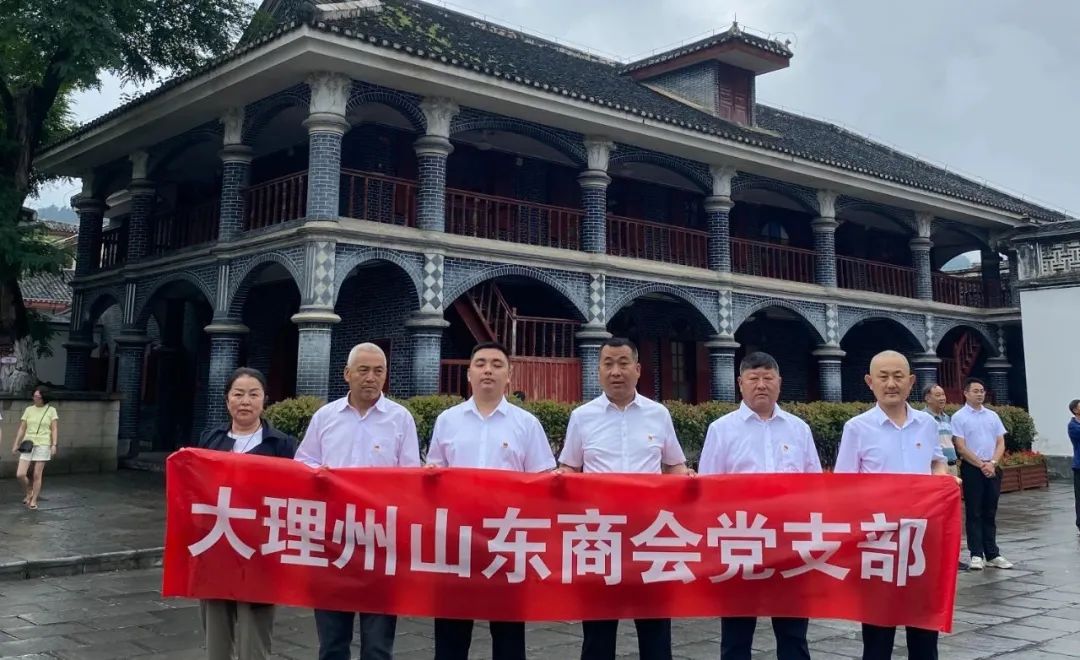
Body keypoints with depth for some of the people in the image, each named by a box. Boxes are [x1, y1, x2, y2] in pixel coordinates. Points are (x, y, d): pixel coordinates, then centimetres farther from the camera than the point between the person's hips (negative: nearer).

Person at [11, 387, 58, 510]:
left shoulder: (51, 410, 1)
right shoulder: (28, 410, 8)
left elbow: (54, 429, -2)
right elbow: (22, 428, 9)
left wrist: (54, 445, -11)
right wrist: (16, 444, 4)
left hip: (43, 445, -2)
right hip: (28, 444, 3)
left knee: (37, 475, -2)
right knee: (20, 474, -6)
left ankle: (34, 501, 10)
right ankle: (29, 492, 22)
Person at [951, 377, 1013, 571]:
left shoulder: (992, 415, 11)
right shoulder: (959, 417, -4)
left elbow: (1000, 443, 8)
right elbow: (961, 447, -9)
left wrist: (992, 463, -7)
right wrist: (981, 465, -12)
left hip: (992, 469, 5)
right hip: (972, 468, -4)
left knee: (990, 513, 9)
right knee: (974, 513, -1)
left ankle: (992, 554, 14)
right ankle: (976, 555, 2)